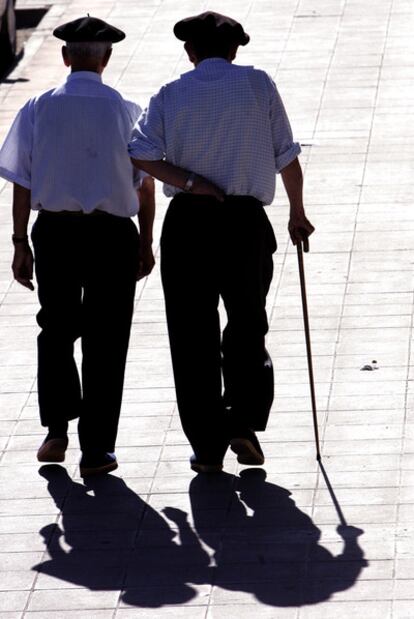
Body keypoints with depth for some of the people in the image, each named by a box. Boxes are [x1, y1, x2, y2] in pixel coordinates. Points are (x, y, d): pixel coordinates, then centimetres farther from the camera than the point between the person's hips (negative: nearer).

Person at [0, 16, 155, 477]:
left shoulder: (38, 109, -3)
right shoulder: (126, 112, -5)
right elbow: (145, 185, -1)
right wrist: (146, 243, 9)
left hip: (54, 231, 1)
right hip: (112, 235, -1)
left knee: (55, 333, 20)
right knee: (105, 342, 6)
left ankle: (56, 430, 16)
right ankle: (96, 449, 7)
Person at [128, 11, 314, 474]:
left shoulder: (170, 95, 5)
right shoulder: (259, 85, 4)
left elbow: (141, 155, -9)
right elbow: (288, 158, 3)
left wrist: (190, 183, -6)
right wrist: (297, 214, 14)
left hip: (187, 224, 0)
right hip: (245, 223, 0)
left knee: (193, 336, 6)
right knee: (247, 329, 16)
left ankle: (207, 447, 6)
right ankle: (244, 422, -1)